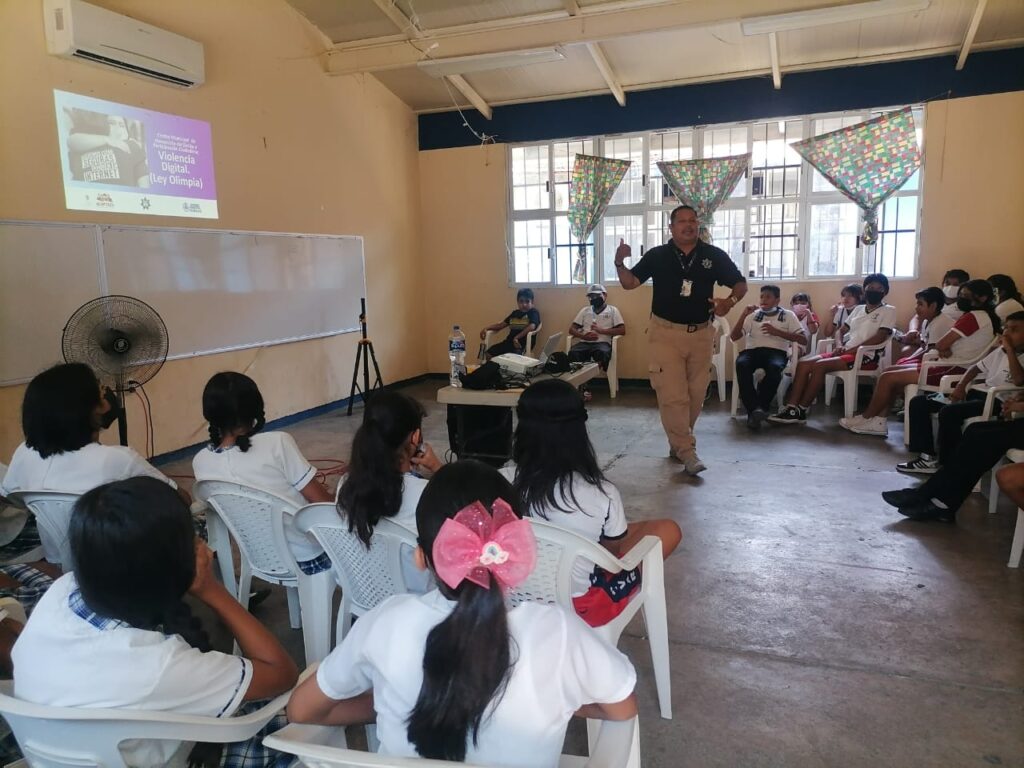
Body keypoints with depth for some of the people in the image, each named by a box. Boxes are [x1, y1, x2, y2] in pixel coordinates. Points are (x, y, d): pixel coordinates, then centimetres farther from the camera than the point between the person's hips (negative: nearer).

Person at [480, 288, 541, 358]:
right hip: (509, 342, 7)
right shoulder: (515, 313, 21)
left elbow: (532, 327, -17)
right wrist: (486, 328, 9)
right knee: (489, 353, -9)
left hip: (522, 344, -7)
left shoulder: (533, 313, 1)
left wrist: (517, 337, -22)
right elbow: (501, 325, 23)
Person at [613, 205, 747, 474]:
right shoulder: (656, 255, 0)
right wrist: (620, 263, -18)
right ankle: (687, 451, -3)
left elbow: (740, 284, 5)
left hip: (701, 334, 2)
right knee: (672, 395, -9)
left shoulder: (715, 255, 0)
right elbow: (629, 283, 2)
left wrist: (730, 301, -17)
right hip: (665, 333, -2)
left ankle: (678, 442, 29)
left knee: (696, 395, 10)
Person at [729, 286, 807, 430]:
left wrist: (777, 332, -7)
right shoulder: (753, 315, 21)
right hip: (753, 350, 2)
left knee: (774, 367, -39)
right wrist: (744, 315, -1)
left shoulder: (788, 315, 16)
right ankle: (755, 409, -38)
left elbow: (804, 339, 3)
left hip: (777, 352, -1)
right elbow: (734, 337, 11)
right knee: (742, 364, -35)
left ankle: (756, 410, -32)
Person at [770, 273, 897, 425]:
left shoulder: (888, 310, 3)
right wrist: (840, 346, 1)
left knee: (819, 366, -29)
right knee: (803, 364, -14)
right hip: (846, 352, 7)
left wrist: (851, 349, -15)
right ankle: (791, 408, -24)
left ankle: (800, 411, -23)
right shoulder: (858, 309, 22)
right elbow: (841, 330, 24)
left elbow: (879, 337, -10)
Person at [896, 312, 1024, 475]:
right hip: (979, 393, 9)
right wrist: (961, 386, 7)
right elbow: (977, 367, 26)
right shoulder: (1001, 351, 16)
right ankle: (927, 456, -7)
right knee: (919, 402, -1)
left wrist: (1010, 349, -22)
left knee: (949, 412, -34)